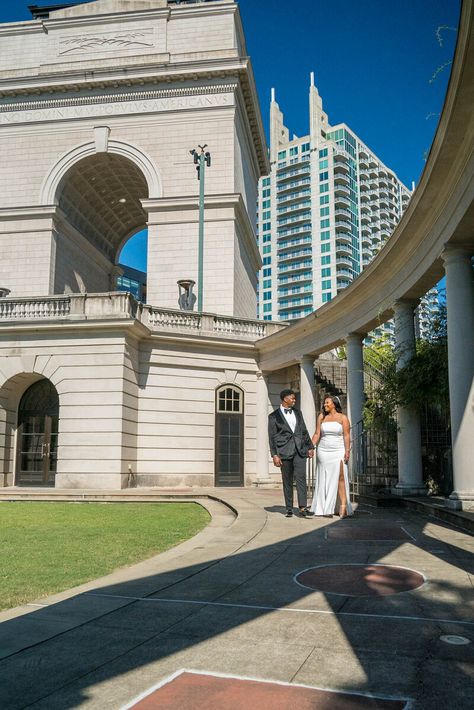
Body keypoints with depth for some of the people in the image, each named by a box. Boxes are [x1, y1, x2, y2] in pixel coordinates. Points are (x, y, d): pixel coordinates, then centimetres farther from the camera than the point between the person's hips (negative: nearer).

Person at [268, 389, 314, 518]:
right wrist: (274, 455, -9)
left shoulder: (297, 412, 15)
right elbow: (272, 437, -2)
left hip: (300, 450, 3)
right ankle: (289, 509, 13)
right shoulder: (274, 416, 1)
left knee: (301, 477, -9)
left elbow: (304, 431, 19)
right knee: (287, 481, 3)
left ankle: (302, 508, -12)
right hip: (285, 451, -3)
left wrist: (310, 447, 14)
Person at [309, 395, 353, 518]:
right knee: (325, 480, 2)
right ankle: (327, 509, 6)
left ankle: (343, 507, -11)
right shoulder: (321, 417, 9)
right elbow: (317, 434, 6)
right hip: (323, 451, 3)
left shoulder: (343, 418, 2)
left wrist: (347, 451, -12)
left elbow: (347, 436, -3)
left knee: (340, 477, -12)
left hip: (338, 452, -3)